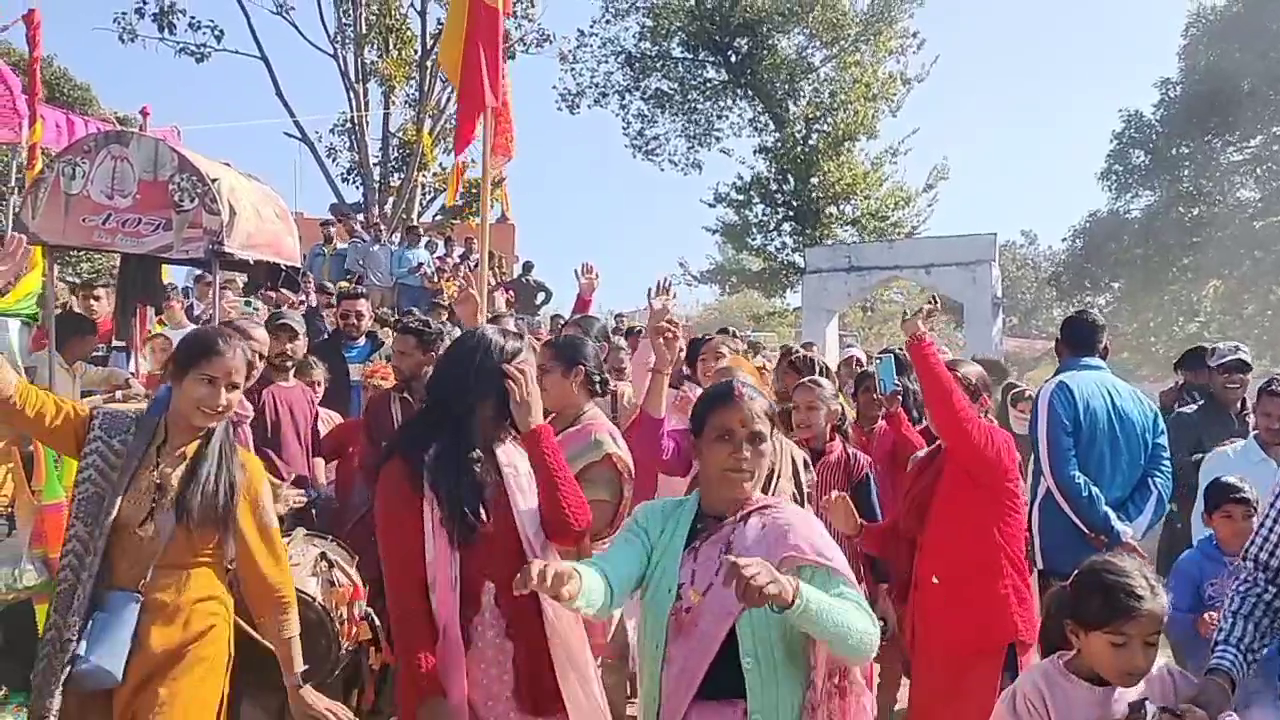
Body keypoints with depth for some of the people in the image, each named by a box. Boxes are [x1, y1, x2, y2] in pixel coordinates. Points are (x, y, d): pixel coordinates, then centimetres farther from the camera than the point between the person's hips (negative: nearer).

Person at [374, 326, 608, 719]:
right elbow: (404, 587, -9)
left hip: (534, 659, 4)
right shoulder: (410, 470, -8)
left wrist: (535, 429, -13)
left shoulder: (518, 452, 3)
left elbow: (572, 529, -10)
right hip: (456, 668, -3)